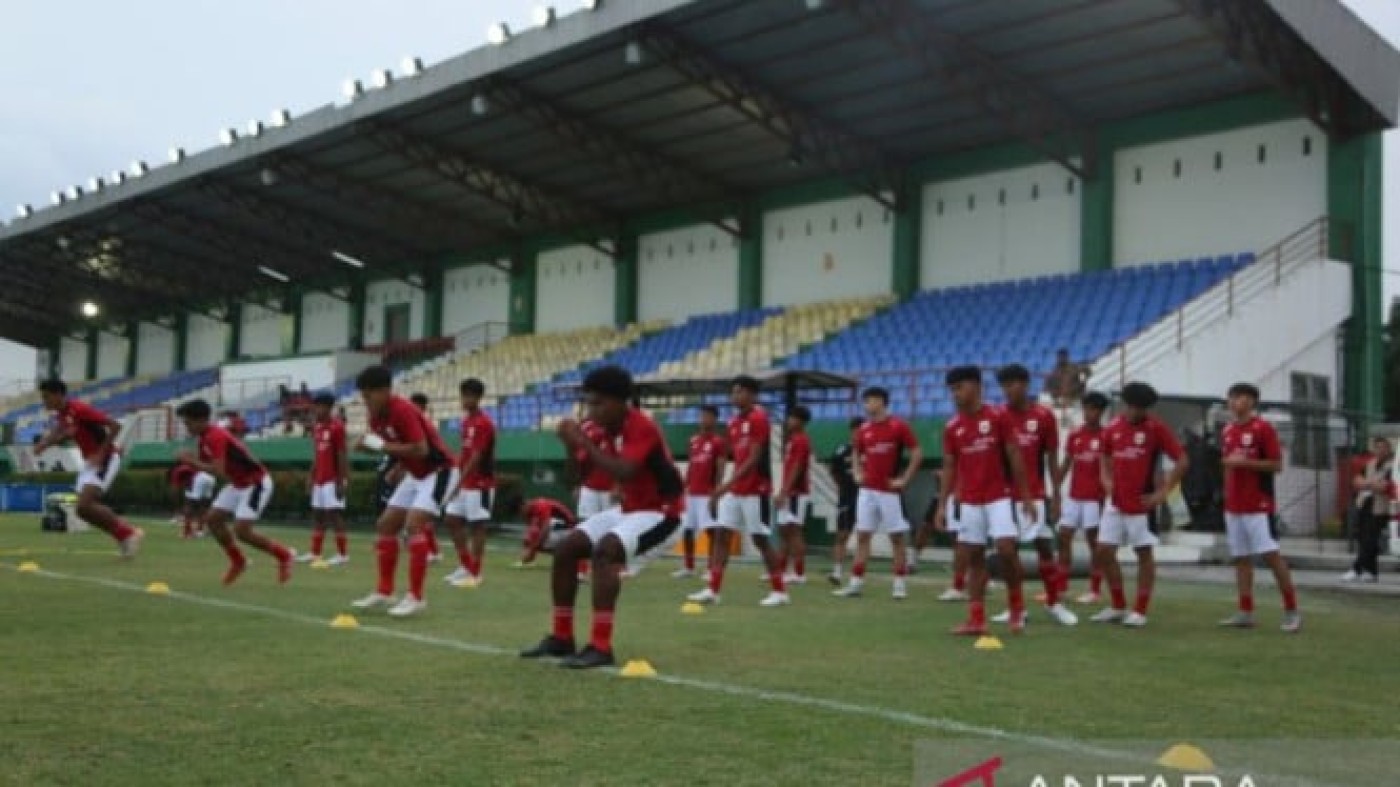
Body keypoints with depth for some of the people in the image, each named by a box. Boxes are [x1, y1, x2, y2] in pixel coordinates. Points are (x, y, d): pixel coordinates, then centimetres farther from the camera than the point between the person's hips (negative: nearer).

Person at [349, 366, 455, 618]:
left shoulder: (403, 410, -26)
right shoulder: (377, 415, 1)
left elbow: (421, 450, -33)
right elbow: (393, 447, 11)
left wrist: (382, 446, -26)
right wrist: (366, 445, -11)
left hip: (437, 471, -10)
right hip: (415, 474, 10)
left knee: (413, 524, -23)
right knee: (386, 525, 8)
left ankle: (415, 597, -19)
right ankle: (384, 592, 16)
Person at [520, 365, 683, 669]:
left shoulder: (642, 427, -22)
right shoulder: (609, 429, 4)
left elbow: (623, 472, -37)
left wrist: (585, 443, -30)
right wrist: (571, 446, -12)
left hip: (660, 510, -9)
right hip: (629, 508, 9)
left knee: (605, 550, -32)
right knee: (565, 549, 3)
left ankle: (600, 647, -30)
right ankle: (561, 637, 12)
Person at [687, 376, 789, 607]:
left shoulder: (758, 418, -14)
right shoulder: (734, 422, 13)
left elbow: (754, 459, -20)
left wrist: (726, 484, -24)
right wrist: (726, 487, 15)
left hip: (755, 490, -8)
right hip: (734, 490, 9)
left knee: (760, 539, -3)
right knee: (720, 534, 2)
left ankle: (780, 592, 8)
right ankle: (713, 590, 3)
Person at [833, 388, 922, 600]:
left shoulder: (898, 426, -8)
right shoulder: (863, 429, 9)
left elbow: (917, 454, -8)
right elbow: (856, 453, 25)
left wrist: (904, 479, -10)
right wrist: (858, 473, 10)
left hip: (890, 490, -5)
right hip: (867, 490, 5)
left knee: (897, 537, 1)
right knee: (862, 535, 3)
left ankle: (900, 584, 8)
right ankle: (856, 582, 5)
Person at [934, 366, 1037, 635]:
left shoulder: (998, 417, -4)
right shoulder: (952, 428, 5)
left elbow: (1015, 458, -2)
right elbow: (949, 467, 9)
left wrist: (1026, 496, -4)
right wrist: (943, 504, 3)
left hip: (999, 497, -4)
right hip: (968, 502, 4)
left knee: (1006, 548, -16)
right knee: (974, 557, 4)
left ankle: (1017, 603, 8)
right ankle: (977, 619, 7)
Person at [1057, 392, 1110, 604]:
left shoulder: (1106, 437, -5)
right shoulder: (1074, 435, 9)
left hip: (1094, 498, -5)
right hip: (1074, 496, 5)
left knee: (1093, 541, 0)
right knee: (1064, 537, 5)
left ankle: (1095, 591, 7)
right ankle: (1061, 587, 13)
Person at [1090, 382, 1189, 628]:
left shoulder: (1157, 428, -8)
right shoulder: (1113, 428, 6)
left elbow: (1182, 462, -9)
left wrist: (1163, 492, -11)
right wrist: (1107, 479, 8)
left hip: (1143, 504, -5)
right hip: (1116, 503, 5)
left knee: (1144, 554, 3)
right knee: (1104, 551, 4)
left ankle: (1140, 611, 11)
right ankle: (1118, 607, 18)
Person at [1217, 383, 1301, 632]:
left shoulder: (1263, 428, -8)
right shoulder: (1228, 431, 12)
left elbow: (1277, 465, -11)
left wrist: (1245, 462, -18)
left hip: (1259, 506, -7)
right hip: (1233, 506, 7)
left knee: (1271, 555, -8)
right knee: (1241, 558, 7)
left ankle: (1292, 611, -2)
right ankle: (1246, 613, 11)